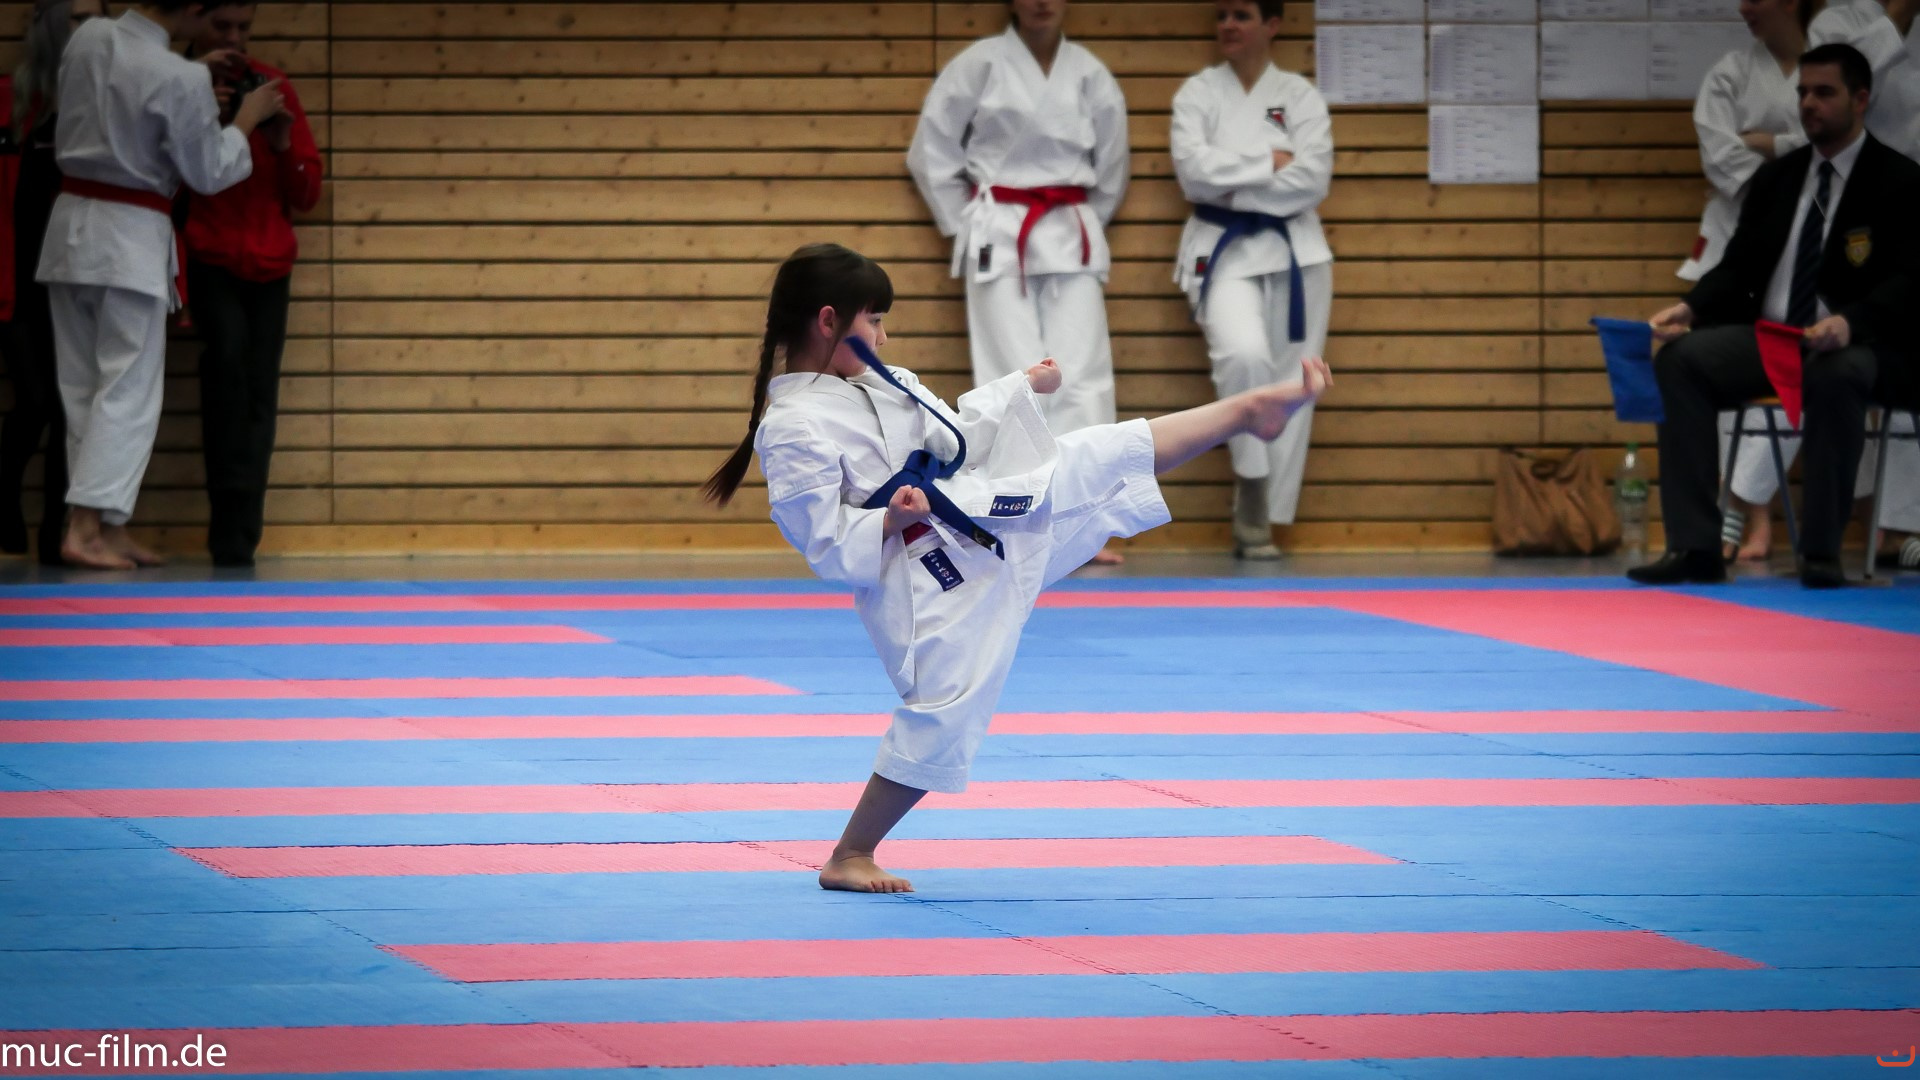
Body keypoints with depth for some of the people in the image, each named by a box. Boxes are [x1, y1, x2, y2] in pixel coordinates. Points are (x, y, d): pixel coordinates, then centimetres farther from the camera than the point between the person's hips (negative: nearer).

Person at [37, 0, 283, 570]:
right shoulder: (180, 80, -19)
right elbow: (209, 172, -7)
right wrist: (247, 120, 8)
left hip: (72, 224, 7)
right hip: (131, 239, -7)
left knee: (83, 387, 10)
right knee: (129, 391, -2)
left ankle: (109, 530, 15)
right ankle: (86, 529, -10)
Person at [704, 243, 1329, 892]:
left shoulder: (872, 382, 9)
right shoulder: (793, 429, -18)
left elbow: (949, 435, 23)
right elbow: (827, 547, -17)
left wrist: (1021, 388, 27)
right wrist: (892, 521, -30)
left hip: (988, 511, 8)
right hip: (933, 577, -8)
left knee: (1113, 456, 10)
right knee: (941, 713, -10)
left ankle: (1250, 412, 23)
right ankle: (849, 858, 3)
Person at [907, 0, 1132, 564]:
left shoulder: (1090, 75, 7)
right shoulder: (981, 64, -2)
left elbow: (1111, 167, 16)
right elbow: (932, 150, 2)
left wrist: (1081, 228, 11)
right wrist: (965, 228, 0)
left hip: (1070, 240, 3)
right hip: (999, 239, -3)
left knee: (1083, 374, -3)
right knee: (1016, 374, -8)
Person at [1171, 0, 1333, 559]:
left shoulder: (1300, 97, 3)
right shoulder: (1197, 94, 4)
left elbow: (1311, 181, -8)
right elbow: (1194, 169, -11)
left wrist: (1232, 187, -13)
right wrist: (1269, 164, -13)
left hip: (1293, 252, 2)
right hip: (1224, 250, -2)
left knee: (1290, 386, 1)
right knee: (1244, 355, -27)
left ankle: (1260, 519, 11)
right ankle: (1251, 487, -11)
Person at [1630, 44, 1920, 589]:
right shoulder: (1775, 180, 16)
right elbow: (1738, 265, 13)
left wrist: (1849, 324, -32)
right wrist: (1691, 308, -9)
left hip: (1858, 343, -5)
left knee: (1836, 376, -41)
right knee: (1680, 360, -22)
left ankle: (1821, 551, -31)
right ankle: (1694, 546, -25)